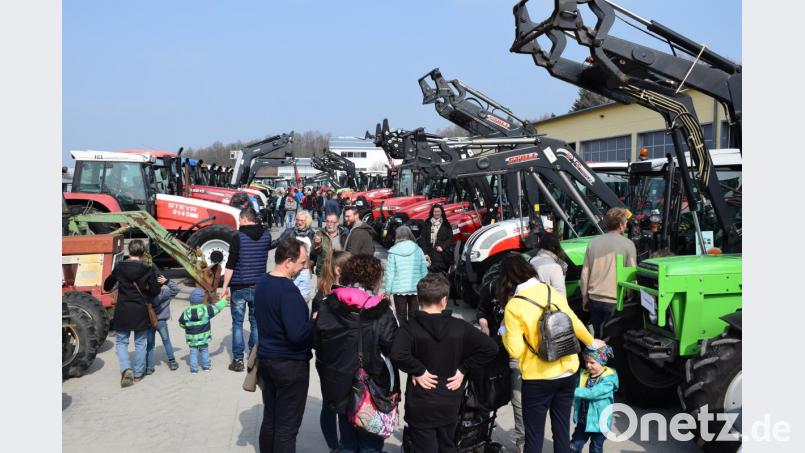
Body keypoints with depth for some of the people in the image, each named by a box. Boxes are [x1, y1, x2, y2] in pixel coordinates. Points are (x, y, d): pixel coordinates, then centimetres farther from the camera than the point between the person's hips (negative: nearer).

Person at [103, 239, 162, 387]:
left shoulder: (120, 267, -4)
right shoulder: (148, 269, -9)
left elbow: (107, 286, 10)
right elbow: (155, 291, -8)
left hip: (122, 311, 0)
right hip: (141, 312, 0)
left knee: (121, 342, 14)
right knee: (140, 343, 13)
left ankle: (126, 369, -6)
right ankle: (138, 374, 20)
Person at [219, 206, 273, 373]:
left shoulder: (238, 237, -11)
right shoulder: (266, 235, 1)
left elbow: (230, 264, -13)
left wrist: (225, 287, -8)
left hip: (239, 287, -3)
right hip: (259, 286, 4)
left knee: (237, 324, 7)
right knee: (256, 323, 13)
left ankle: (238, 360, 9)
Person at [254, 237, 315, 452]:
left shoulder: (262, 282, 4)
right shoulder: (288, 291, -24)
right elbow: (297, 334, -28)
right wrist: (317, 320, -13)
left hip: (266, 358, 9)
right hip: (290, 364, -8)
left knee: (269, 418, 19)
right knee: (287, 426, 3)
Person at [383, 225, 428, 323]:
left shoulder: (393, 252, -7)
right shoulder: (418, 250, -1)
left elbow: (390, 273, -6)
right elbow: (424, 270, 2)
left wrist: (388, 290, 2)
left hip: (399, 289, -2)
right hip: (416, 288, 2)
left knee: (401, 315, 10)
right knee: (413, 315, 10)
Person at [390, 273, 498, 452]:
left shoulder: (411, 328, -14)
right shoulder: (459, 327, -6)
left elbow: (397, 354, -33)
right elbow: (491, 348, -6)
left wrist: (417, 370, -16)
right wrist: (463, 368, -2)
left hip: (420, 407, -3)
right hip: (450, 405, 3)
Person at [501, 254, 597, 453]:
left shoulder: (513, 306, -15)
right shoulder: (552, 292, 0)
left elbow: (515, 351, -16)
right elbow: (575, 324, 10)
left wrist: (504, 331, 2)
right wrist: (592, 343, 28)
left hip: (539, 378, -5)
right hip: (568, 372, 5)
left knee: (534, 434, 7)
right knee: (562, 429, 18)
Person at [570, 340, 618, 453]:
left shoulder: (608, 379, -19)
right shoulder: (583, 374, 0)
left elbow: (593, 393, -30)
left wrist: (574, 391, -33)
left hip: (599, 422, -5)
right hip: (583, 420, 5)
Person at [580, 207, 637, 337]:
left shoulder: (593, 242, 2)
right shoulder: (628, 244, -8)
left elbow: (585, 273, 5)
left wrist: (584, 297, 14)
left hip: (594, 300, 4)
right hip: (615, 301, -3)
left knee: (598, 337, 16)